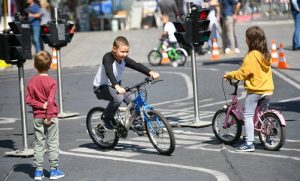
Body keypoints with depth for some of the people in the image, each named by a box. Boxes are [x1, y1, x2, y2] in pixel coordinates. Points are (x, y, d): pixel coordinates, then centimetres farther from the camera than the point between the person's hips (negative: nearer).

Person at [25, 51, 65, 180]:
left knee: (38, 144, 9)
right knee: (53, 143, 5)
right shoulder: (51, 82, -12)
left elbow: (28, 99, -7)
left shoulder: (31, 82, -1)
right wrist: (49, 116, -14)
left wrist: (41, 105, -9)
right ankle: (53, 170, 8)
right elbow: (50, 101, -18)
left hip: (37, 117, 3)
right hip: (50, 116, -3)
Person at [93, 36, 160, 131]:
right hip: (101, 87, -6)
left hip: (115, 86, 6)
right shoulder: (108, 57, -25)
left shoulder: (124, 59, -6)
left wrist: (150, 72, -36)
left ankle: (135, 122, 4)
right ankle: (106, 117, -8)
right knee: (118, 97, -32)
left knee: (132, 98, -14)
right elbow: (109, 72, -41)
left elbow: (137, 66, -18)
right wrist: (117, 86, -58)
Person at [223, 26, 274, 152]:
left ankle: (249, 143, -8)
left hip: (255, 91, -8)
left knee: (248, 115, -4)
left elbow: (242, 73, -15)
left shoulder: (252, 55, -16)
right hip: (268, 89, 8)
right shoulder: (266, 54, 8)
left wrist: (229, 75, 1)